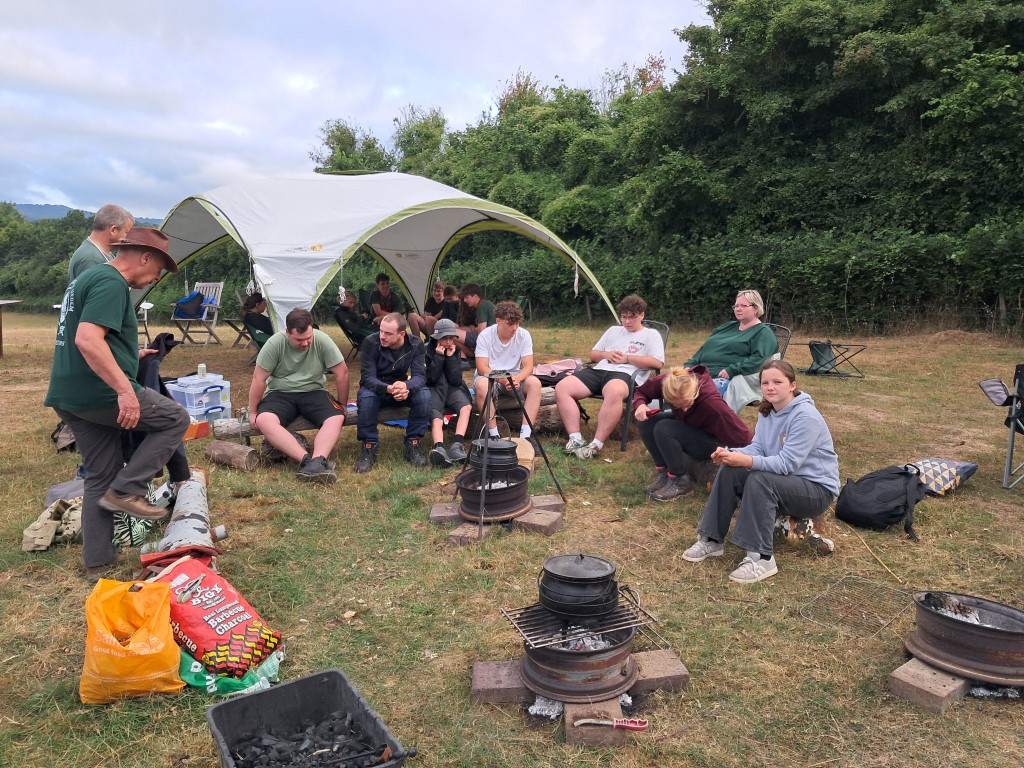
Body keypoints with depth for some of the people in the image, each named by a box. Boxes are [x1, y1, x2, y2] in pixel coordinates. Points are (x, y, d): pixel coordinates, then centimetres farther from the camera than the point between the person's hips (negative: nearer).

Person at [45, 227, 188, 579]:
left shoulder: (88, 277, 20)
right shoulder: (111, 282, -13)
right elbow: (87, 339, -27)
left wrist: (130, 354, 35)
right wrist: (124, 388, -30)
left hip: (70, 395, 10)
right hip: (100, 391, -10)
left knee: (101, 477, 15)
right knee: (175, 418, 5)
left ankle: (97, 561, 19)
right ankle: (126, 491, 0)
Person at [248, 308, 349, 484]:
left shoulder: (322, 340, -13)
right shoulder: (275, 343, -14)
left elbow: (342, 373, -6)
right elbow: (259, 379, -7)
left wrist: (342, 406, 0)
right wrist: (253, 412, -3)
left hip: (314, 392, 1)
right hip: (280, 394, 0)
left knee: (336, 418, -29)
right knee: (264, 420, -32)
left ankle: (315, 462, -46)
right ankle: (308, 459, -41)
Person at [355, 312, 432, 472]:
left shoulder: (415, 345, -14)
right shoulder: (370, 343, -21)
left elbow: (420, 375, -21)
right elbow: (367, 377, -25)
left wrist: (406, 386, -47)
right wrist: (388, 389, -47)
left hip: (401, 388, 2)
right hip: (376, 388, -2)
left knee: (424, 394, -29)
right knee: (366, 396, -37)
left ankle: (413, 444, -15)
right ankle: (369, 446, -20)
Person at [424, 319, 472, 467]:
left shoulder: (455, 351, 7)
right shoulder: (427, 351, -2)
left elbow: (456, 380, -2)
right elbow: (430, 378, -11)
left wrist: (451, 357, -9)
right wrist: (439, 357, -15)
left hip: (451, 389, 3)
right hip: (433, 389, -3)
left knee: (466, 407, -30)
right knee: (436, 419, -33)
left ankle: (457, 445, -43)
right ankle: (439, 448, -58)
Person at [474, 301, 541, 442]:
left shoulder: (524, 335, -7)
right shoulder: (485, 335, -13)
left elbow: (528, 366, -11)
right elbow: (482, 368, -18)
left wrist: (517, 378, -34)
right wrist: (502, 379, -35)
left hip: (514, 376, 2)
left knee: (534, 383, -28)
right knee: (482, 384, -37)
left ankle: (525, 434, -30)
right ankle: (493, 434, -29)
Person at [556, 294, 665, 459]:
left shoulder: (651, 335, 15)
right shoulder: (613, 330, 31)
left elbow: (657, 362, -2)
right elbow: (593, 354, 30)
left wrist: (627, 358, -5)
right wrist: (606, 355, 7)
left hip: (625, 375, -5)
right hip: (599, 371, 6)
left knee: (614, 392, -44)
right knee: (561, 388, -19)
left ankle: (596, 445, -38)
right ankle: (576, 439, -22)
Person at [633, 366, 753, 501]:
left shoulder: (710, 401, -39)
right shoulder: (666, 382, -26)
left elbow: (743, 435, -35)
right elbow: (641, 391, -5)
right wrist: (640, 405, -26)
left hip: (710, 440, -6)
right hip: (687, 426, 6)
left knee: (663, 429, -29)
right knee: (646, 422, -18)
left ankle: (680, 481, -14)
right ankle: (664, 472, -3)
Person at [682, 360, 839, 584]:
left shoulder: (806, 416, -23)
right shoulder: (767, 411, 3)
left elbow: (787, 463, -28)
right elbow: (757, 448, -4)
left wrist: (746, 461, -38)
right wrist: (731, 454, -23)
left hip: (818, 488, -8)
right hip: (784, 479, 8)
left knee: (759, 480, -33)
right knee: (730, 471, -12)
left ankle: (761, 558, -27)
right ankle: (711, 540, -5)